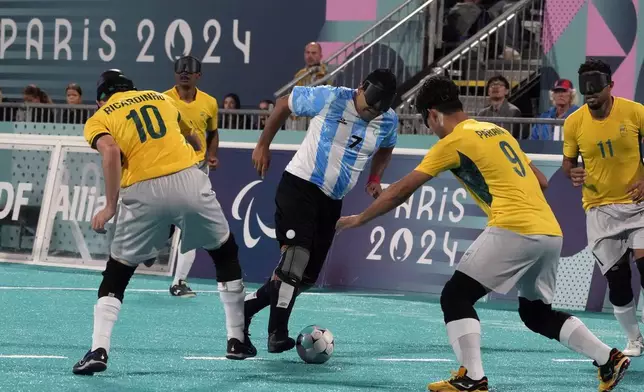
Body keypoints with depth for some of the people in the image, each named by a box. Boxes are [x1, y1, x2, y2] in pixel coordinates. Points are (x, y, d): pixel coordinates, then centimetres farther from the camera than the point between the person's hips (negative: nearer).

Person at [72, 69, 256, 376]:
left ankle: (98, 351, -1)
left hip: (143, 192, -2)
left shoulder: (99, 119, 14)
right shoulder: (160, 98, 25)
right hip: (189, 180, 2)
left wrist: (109, 206, -10)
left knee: (116, 275, 15)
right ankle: (237, 341, 26)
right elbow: (195, 142, 34)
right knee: (226, 254, 25)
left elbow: (111, 151, -8)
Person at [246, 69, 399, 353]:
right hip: (299, 184, -6)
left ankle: (247, 307, 21)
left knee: (307, 276, 5)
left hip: (332, 201, 6)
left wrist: (375, 178, 6)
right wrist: (263, 145, 2)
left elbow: (386, 148, 22)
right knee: (296, 254, -23)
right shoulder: (328, 99, -15)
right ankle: (278, 333, -18)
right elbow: (284, 104, 0)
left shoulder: (388, 121, -2)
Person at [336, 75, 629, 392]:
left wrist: (358, 219, 13)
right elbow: (541, 181, 22)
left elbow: (401, 191, 3)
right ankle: (609, 359, 15)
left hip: (514, 229, -8)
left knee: (455, 297, -1)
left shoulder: (452, 142, -1)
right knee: (536, 312, 23)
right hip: (551, 233, 8)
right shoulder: (497, 131, 21)